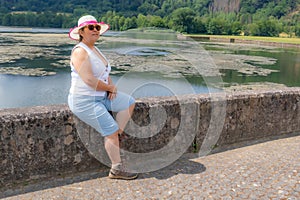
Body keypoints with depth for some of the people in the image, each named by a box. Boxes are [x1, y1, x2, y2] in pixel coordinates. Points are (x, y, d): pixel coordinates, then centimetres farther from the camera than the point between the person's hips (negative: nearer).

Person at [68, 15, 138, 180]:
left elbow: (105, 73, 19)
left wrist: (111, 86, -4)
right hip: (84, 101, -10)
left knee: (129, 102, 5)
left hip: (101, 96, 10)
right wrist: (110, 88, -11)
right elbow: (90, 81, -26)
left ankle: (115, 137, 3)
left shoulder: (95, 50, 13)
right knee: (111, 131, -11)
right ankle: (116, 169, 0)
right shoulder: (80, 51, -17)